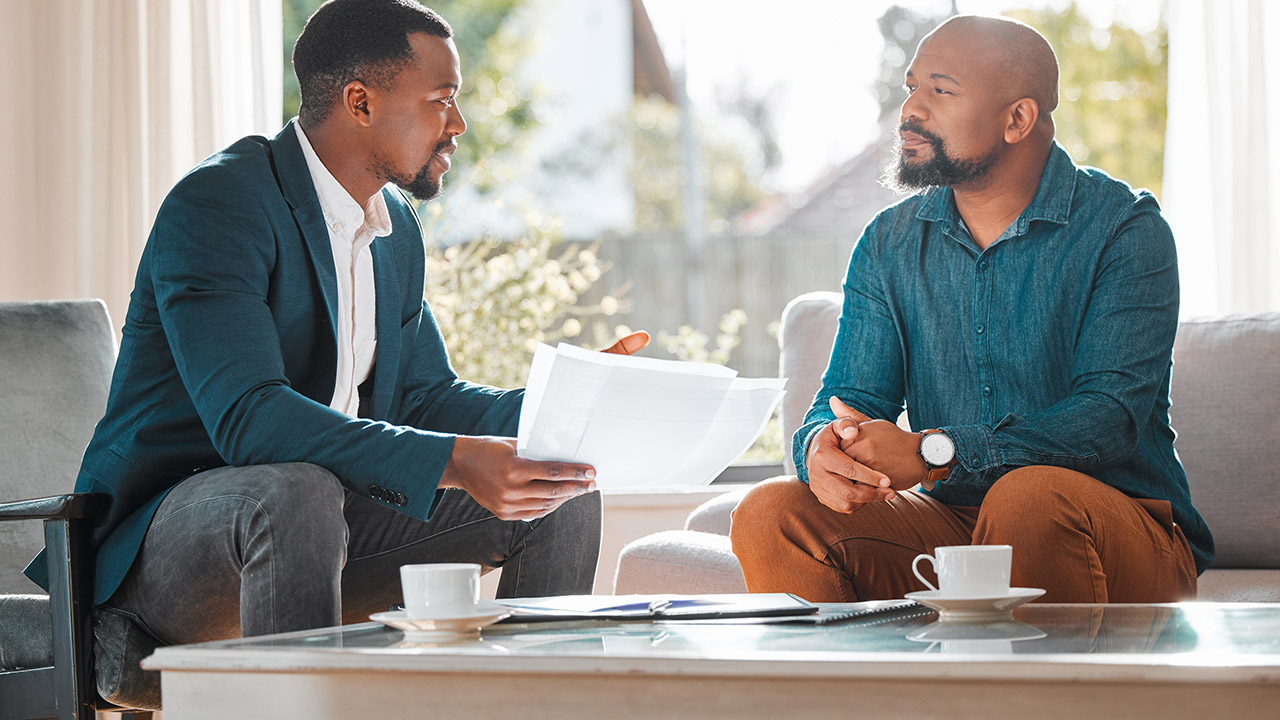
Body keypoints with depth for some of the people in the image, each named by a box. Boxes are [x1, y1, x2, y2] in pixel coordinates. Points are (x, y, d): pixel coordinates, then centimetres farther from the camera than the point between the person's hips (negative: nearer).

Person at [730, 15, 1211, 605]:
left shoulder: (1123, 229, -7)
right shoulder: (888, 244, 10)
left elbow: (1110, 414, -19)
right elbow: (850, 397, 5)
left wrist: (929, 452, -31)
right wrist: (822, 447, -24)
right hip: (950, 524, 5)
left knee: (1029, 496, -39)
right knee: (770, 515, -19)